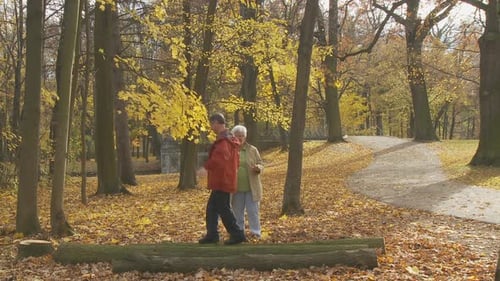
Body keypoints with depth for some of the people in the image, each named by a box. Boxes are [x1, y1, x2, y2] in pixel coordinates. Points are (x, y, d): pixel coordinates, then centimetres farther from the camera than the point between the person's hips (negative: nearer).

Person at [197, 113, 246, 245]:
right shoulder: (230, 139, 15)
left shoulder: (223, 140, -19)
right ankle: (212, 235, 20)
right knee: (212, 207, 15)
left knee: (223, 208, -5)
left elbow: (220, 156, -38)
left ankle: (237, 234, 0)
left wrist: (206, 167, -41)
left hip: (222, 181, -10)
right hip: (224, 180, 10)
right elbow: (234, 160, 23)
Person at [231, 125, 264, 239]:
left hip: (251, 187, -1)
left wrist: (258, 168, -17)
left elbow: (261, 163, 5)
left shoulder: (253, 150, 2)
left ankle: (255, 232, 10)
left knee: (253, 210, 1)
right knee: (237, 211, 10)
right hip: (236, 188, 1)